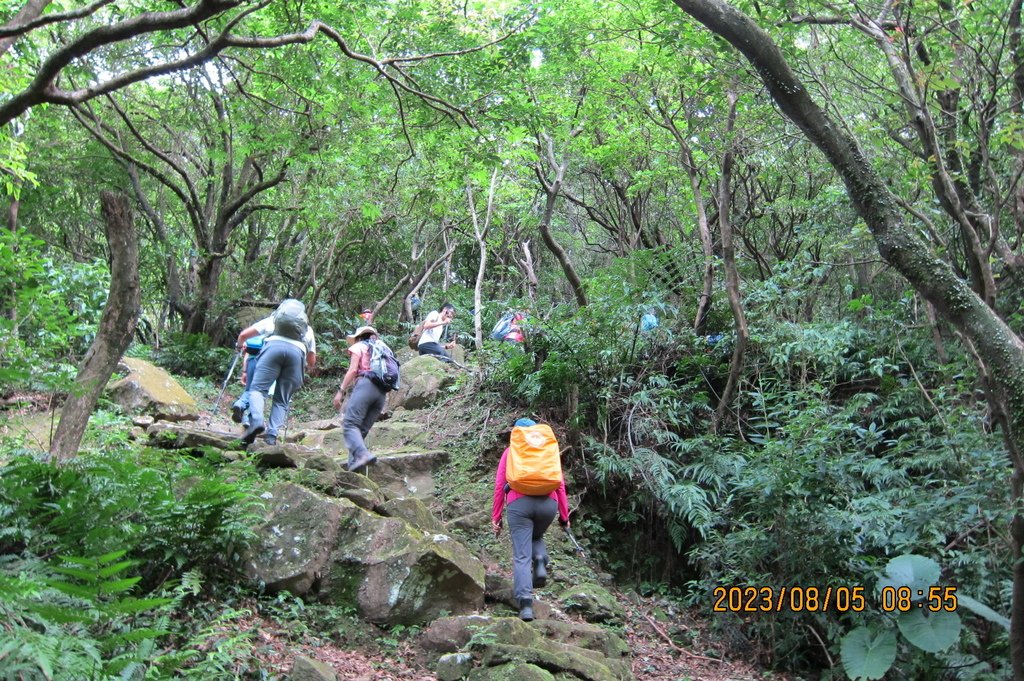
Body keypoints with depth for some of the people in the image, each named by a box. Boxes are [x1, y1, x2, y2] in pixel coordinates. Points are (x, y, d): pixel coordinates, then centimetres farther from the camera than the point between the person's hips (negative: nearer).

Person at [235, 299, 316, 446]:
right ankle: (272, 435, -9)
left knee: (257, 388, -2)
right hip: (297, 351, 1)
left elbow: (244, 334, 30)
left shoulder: (271, 319, 35)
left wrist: (239, 345, 52)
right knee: (282, 399, 8)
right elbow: (312, 361, 35)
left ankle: (256, 421, -28)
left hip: (274, 345, -1)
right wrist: (310, 367, 58)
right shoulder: (308, 329, 38)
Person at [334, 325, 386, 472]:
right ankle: (353, 463, -8)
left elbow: (353, 369, 0)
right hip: (382, 391, 6)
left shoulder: (358, 347, 16)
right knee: (362, 430, 6)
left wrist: (341, 391, -3)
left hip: (365, 384, -6)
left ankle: (362, 454, -38)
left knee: (350, 424, -16)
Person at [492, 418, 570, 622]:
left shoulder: (510, 451, 18)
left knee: (521, 555, 0)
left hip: (519, 503, -2)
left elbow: (499, 484, 9)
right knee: (536, 537, 30)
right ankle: (541, 563, 0)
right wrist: (564, 514, 17)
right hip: (548, 503, 2)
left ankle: (525, 603, -15)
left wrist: (496, 517, 11)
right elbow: (560, 484, 13)